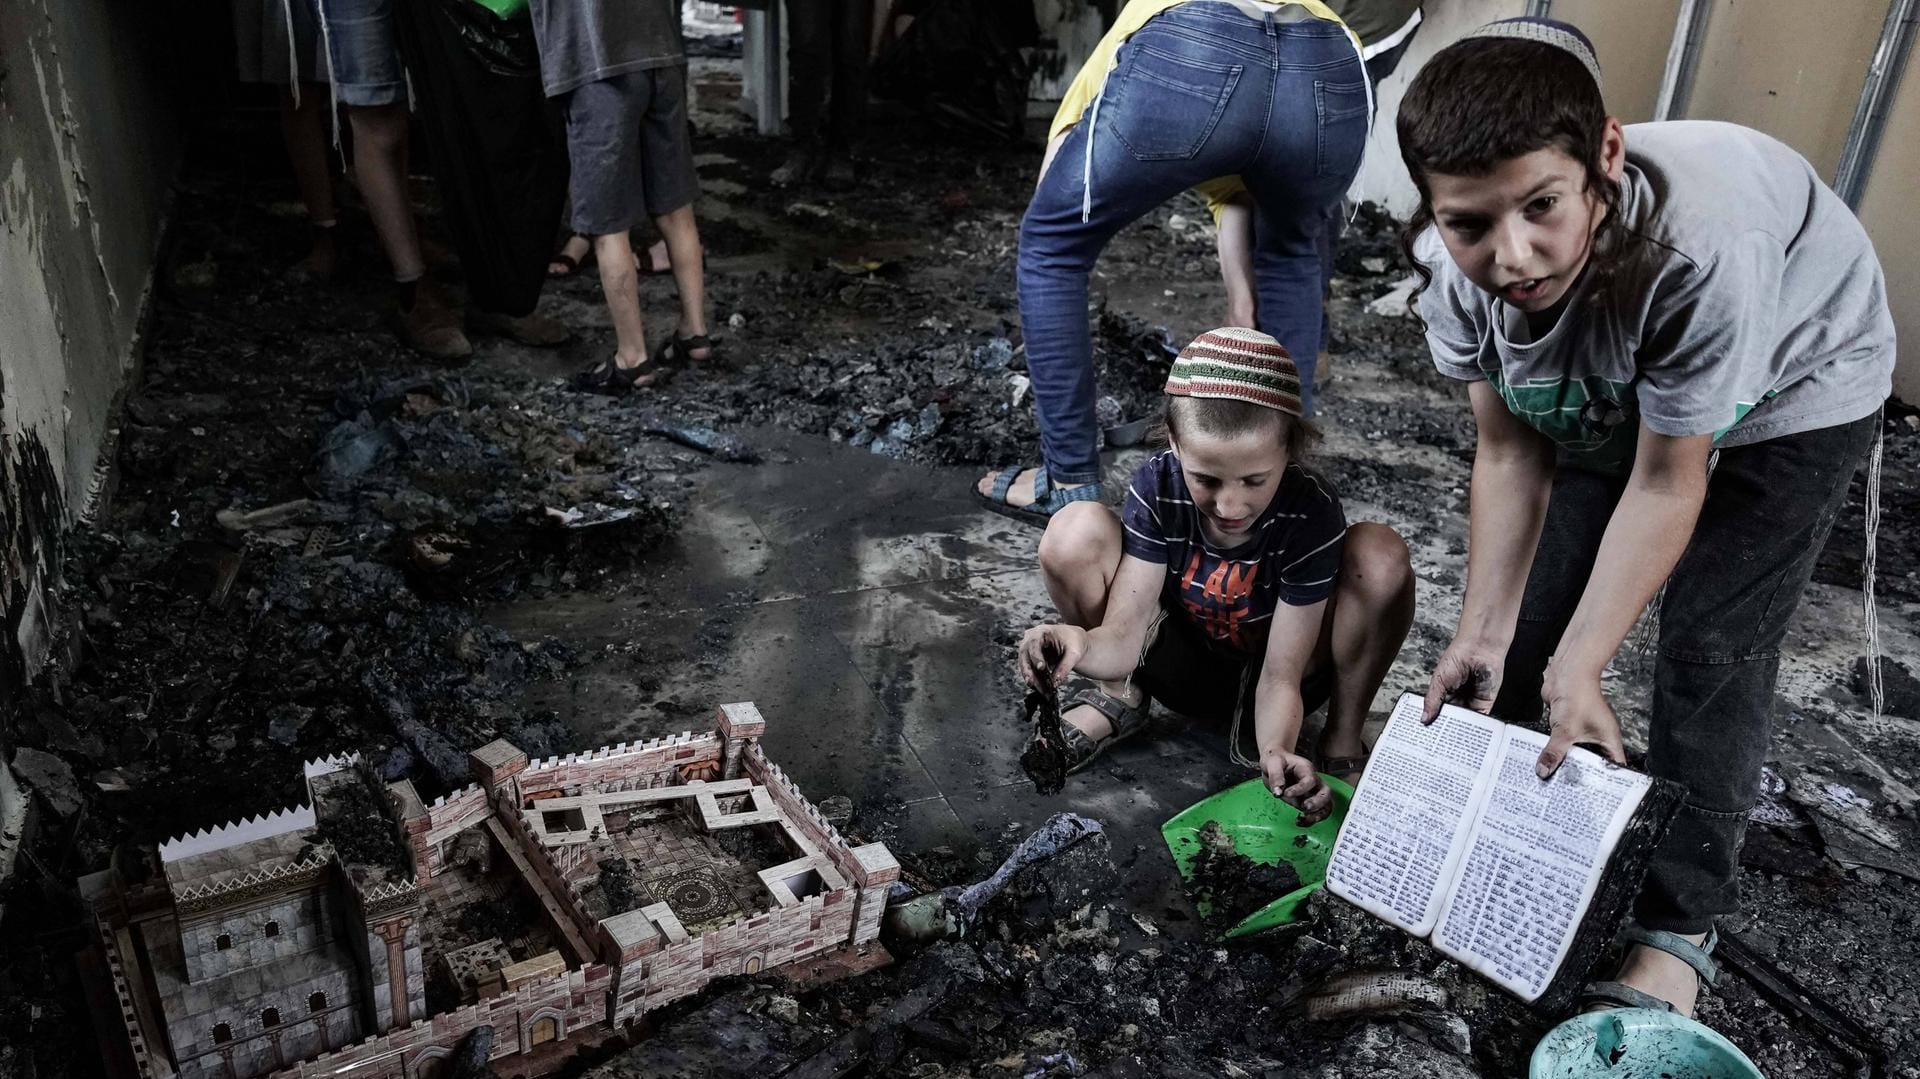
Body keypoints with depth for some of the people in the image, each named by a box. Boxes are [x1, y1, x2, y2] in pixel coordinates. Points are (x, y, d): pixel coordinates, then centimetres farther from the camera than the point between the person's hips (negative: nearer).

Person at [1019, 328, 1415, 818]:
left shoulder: (1311, 513, -28)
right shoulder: (1158, 486, -23)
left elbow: (1280, 675, -25)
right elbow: (1123, 637, -25)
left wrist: (1277, 754, -47)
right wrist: (1081, 644, -50)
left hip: (1266, 676, -1)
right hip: (1182, 664, 2)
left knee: (1380, 556, -29)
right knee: (1075, 531, -24)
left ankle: (1342, 741, -9)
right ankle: (1118, 700, 1)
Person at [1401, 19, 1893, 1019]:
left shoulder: (1699, 249, -44)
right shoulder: (1455, 266, -30)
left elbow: (1667, 486, -31)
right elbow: (1511, 453, -17)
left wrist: (1578, 668, -29)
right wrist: (1483, 630, -19)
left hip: (1793, 387, -4)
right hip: (1608, 396, 5)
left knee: (1712, 646, -8)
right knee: (1533, 606, 5)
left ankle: (1679, 926, 8)